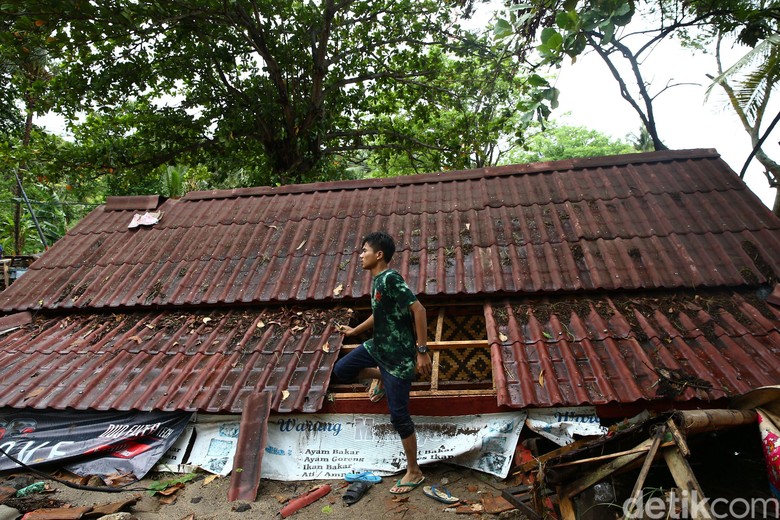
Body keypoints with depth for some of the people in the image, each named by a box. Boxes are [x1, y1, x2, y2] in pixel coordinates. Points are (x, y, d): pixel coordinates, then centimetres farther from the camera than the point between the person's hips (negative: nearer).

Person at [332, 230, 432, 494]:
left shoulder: (390, 278, -21)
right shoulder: (378, 280, 8)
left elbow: (418, 309, -27)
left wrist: (422, 351, -26)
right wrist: (354, 331, 37)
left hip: (399, 356, -9)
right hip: (378, 347, 9)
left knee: (398, 416, 0)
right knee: (341, 371, 10)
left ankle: (414, 472, 19)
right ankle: (381, 376, 29)